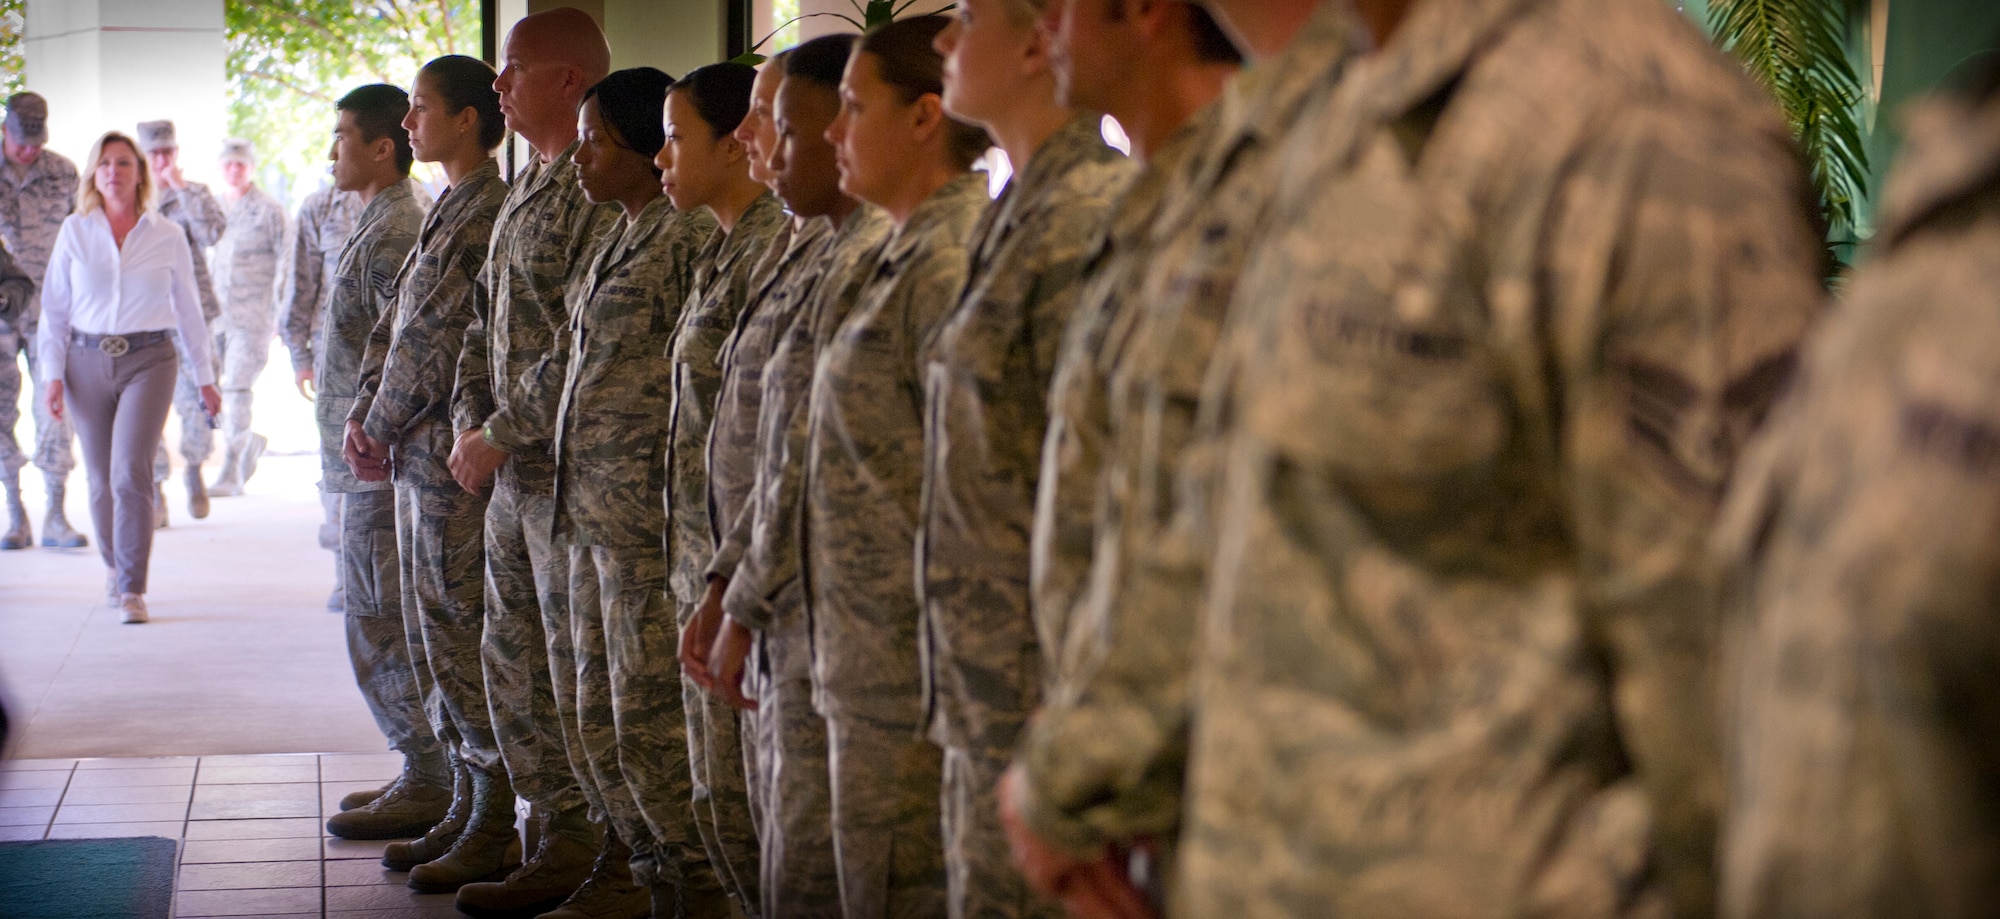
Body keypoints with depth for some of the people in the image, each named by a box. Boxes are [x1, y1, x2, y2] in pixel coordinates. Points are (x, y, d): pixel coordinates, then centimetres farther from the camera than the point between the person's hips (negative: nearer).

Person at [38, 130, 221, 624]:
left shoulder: (168, 236, 2)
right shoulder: (75, 231, 3)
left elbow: (188, 308, 10)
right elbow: (54, 306, 7)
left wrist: (205, 376, 13)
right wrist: (54, 374, 0)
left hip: (149, 360, -2)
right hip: (89, 362, 2)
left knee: (130, 472, -16)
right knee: (102, 479, 9)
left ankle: (132, 591, -12)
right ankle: (116, 565, 35)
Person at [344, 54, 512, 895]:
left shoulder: (486, 217, -15)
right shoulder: (449, 212, 16)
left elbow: (441, 343, -18)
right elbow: (395, 326, 17)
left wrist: (381, 429, -7)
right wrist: (363, 418, 5)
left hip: (455, 458, -10)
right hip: (417, 454, 10)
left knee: (463, 638, -5)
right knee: (435, 638, 13)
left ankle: (496, 829, 3)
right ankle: (467, 806, 22)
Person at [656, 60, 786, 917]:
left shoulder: (771, 252, -15)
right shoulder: (722, 250, 15)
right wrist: (695, 570, 17)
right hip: (702, 560, 10)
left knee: (735, 793, -3)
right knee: (717, 788, 14)